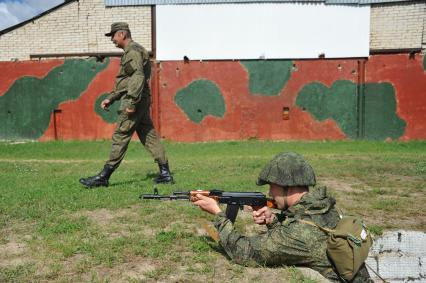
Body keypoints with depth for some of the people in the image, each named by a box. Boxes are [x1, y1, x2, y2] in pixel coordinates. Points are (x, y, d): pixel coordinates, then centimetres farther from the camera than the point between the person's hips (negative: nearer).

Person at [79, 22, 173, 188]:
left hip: (136, 101, -10)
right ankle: (165, 173, 10)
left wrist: (131, 102, -24)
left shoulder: (133, 51, -9)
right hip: (141, 101, 10)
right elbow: (125, 82, 27)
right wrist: (110, 99, 22)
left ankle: (104, 176, -1)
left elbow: (138, 77, -22)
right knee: (149, 136, 8)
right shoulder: (131, 52, 24)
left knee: (120, 137, -7)